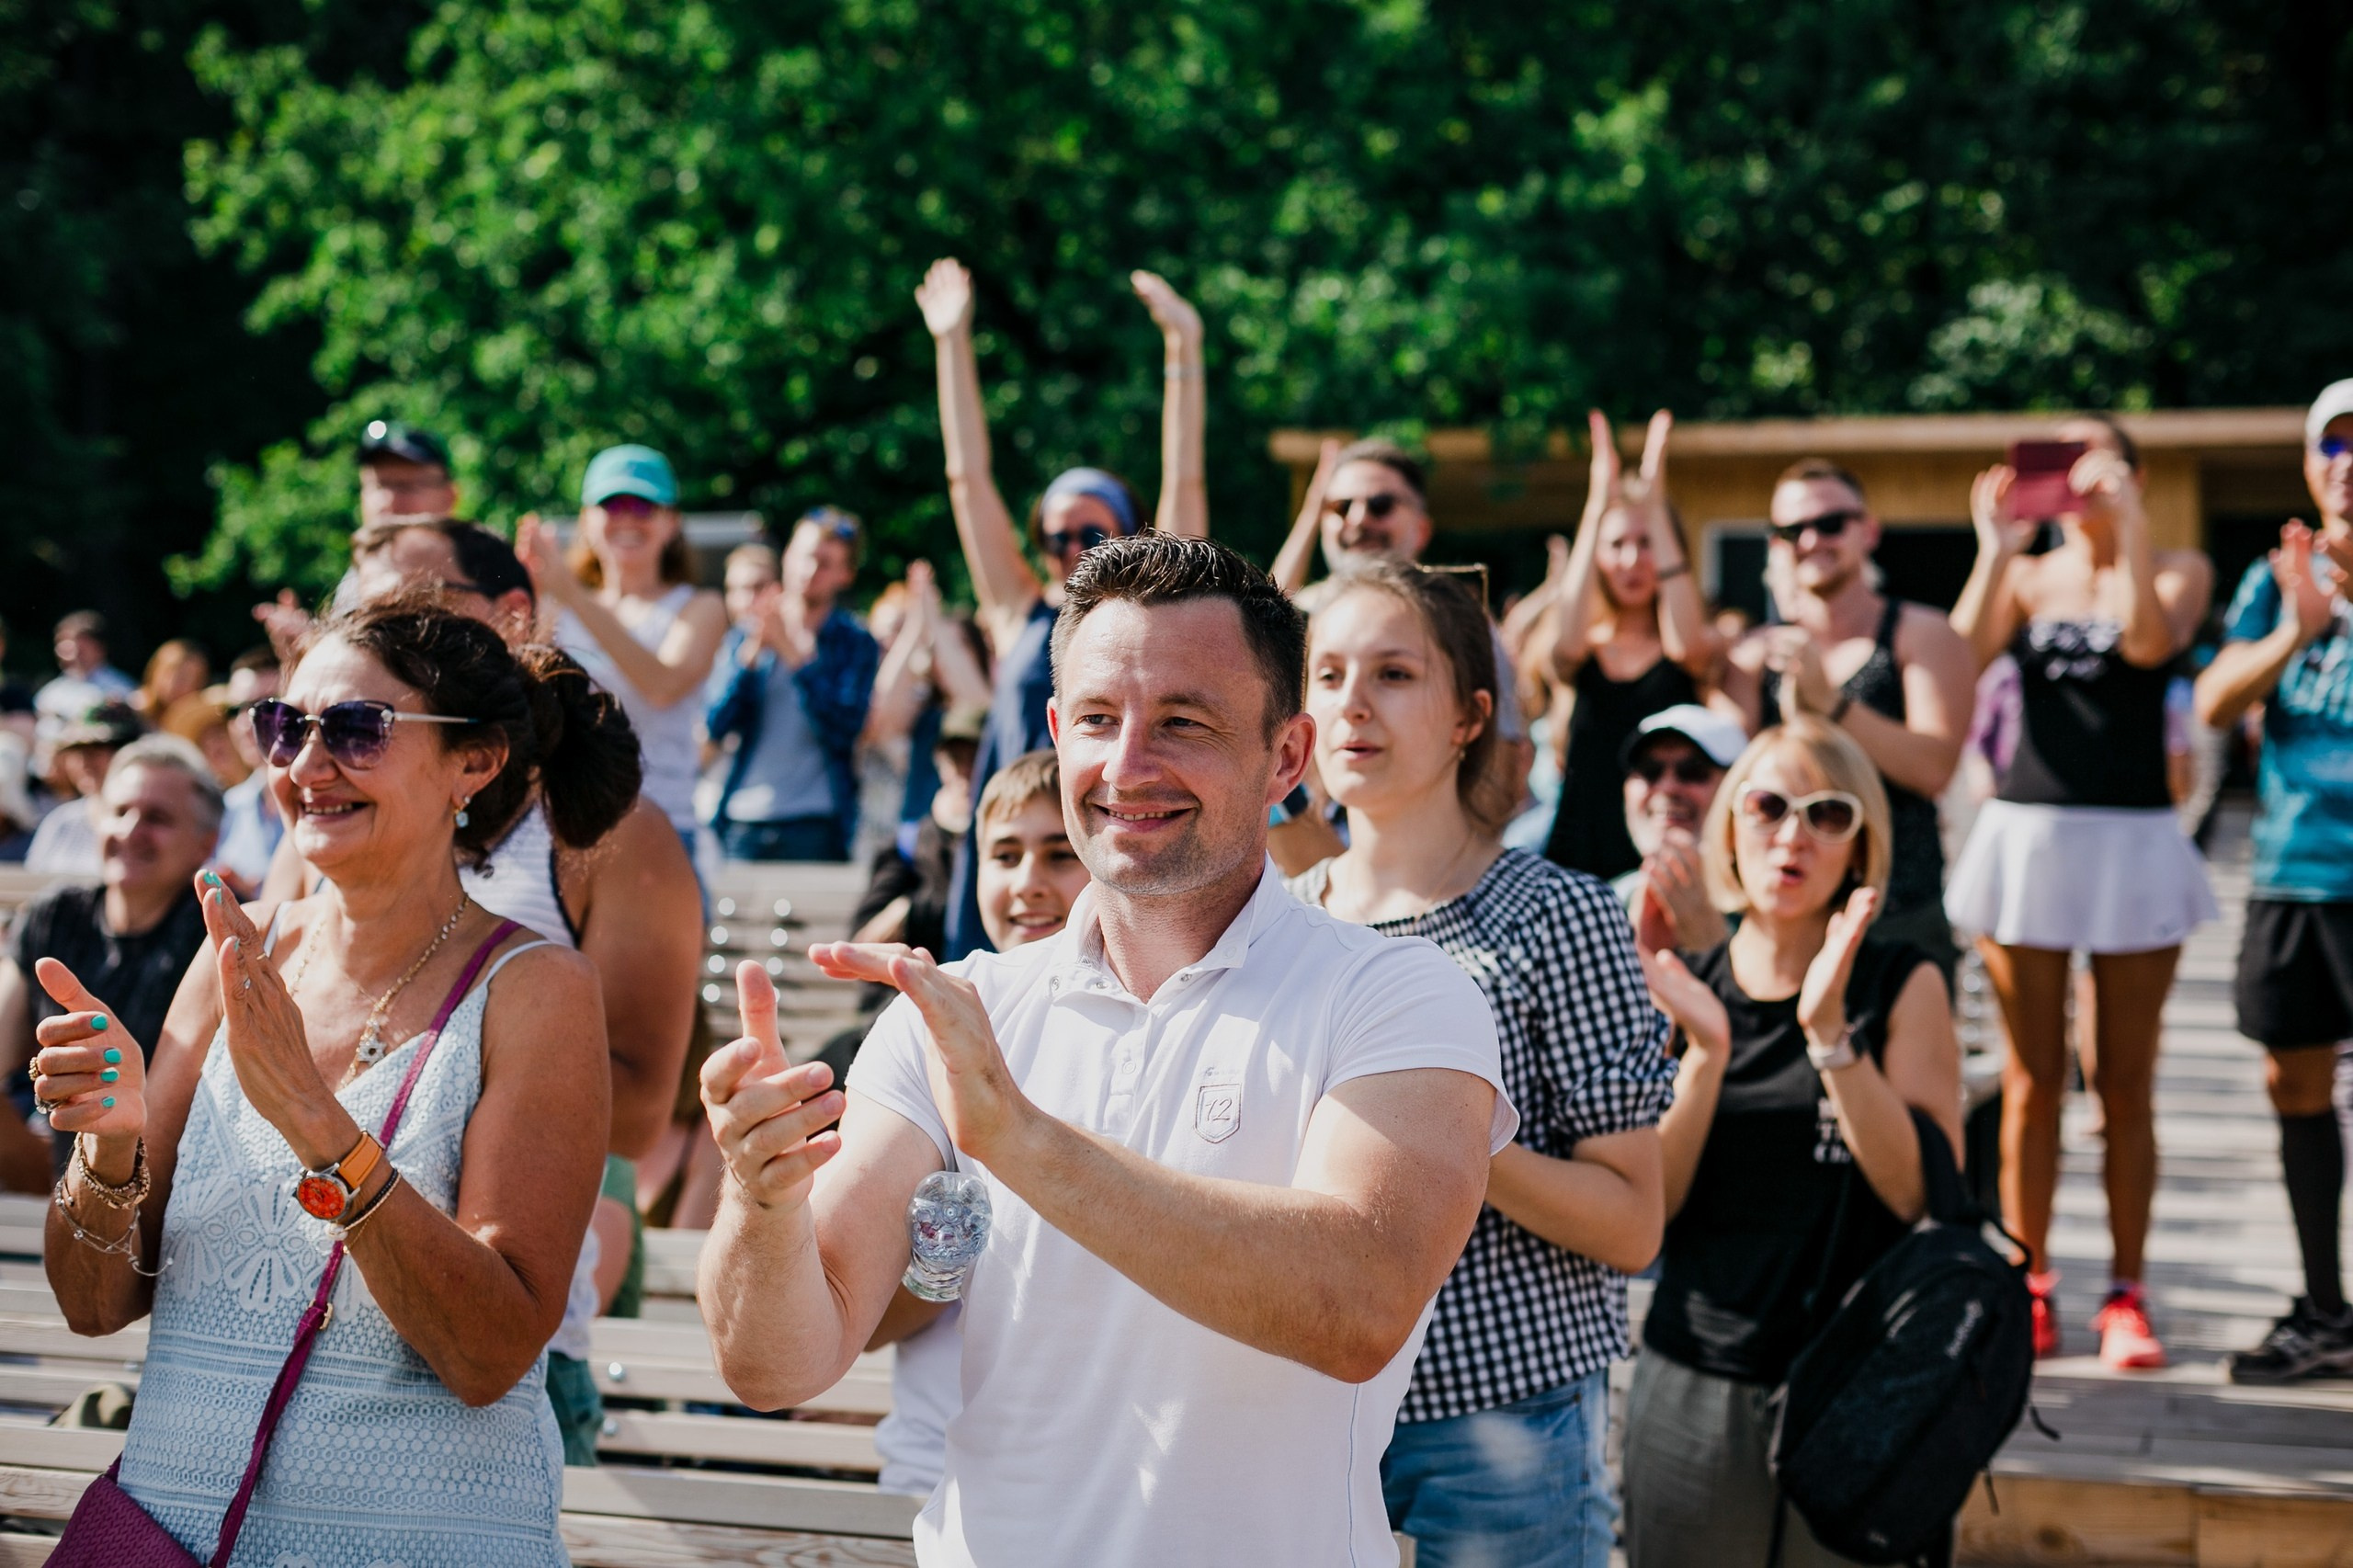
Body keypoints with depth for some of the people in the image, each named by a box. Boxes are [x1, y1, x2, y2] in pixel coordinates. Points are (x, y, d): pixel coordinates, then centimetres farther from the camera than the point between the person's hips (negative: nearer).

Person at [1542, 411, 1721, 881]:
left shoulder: (1703, 648, 6)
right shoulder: (1587, 649, 8)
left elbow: (1686, 644, -18)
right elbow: (1565, 641, -15)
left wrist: (1655, 505, -19)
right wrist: (1599, 504, -19)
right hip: (1581, 841, 1)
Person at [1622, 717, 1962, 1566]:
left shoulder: (1902, 985, -1)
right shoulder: (1679, 988, 4)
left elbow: (1924, 1191, -13)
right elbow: (1645, 1204, -3)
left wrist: (1830, 1032, -20)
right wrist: (1705, 1052, -15)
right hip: (1693, 1388, 2)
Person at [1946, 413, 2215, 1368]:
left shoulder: (2178, 569, 5)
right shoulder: (2024, 575, 9)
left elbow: (2151, 642, -17)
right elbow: (1958, 657, -8)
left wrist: (2127, 524, -22)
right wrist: (1995, 549, -14)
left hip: (2134, 841, -1)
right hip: (2026, 832, 1)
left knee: (2125, 1084, 2)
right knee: (2032, 1080, 5)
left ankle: (2127, 1296, 10)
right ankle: (2028, 1287, 11)